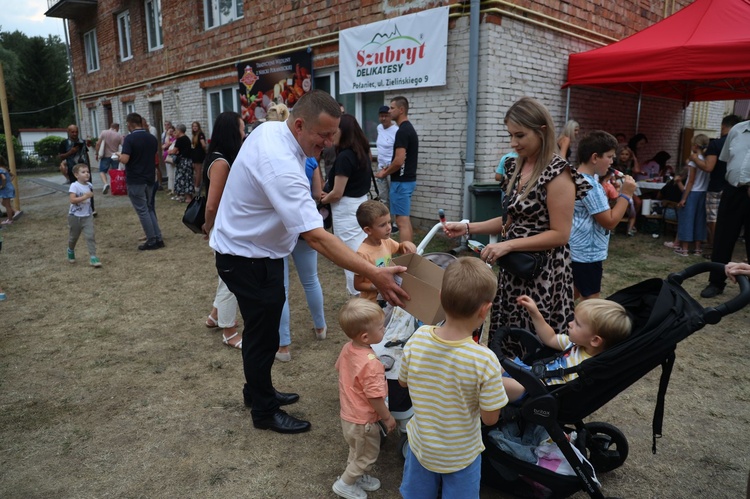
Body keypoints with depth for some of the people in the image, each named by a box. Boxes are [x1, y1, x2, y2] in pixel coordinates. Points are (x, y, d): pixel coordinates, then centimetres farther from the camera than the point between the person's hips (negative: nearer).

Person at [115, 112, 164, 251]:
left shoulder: (130, 138, -14)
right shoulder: (152, 138, 6)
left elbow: (124, 160, -23)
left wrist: (118, 156, 1)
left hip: (135, 181, -6)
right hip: (149, 179, 6)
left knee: (142, 211, 0)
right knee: (149, 209, 16)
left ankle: (152, 241, 3)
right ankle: (158, 238, 13)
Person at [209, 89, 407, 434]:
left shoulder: (271, 129, -3)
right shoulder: (281, 166, -34)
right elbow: (316, 236, -40)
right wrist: (374, 274, -41)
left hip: (246, 247, 10)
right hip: (249, 260, -10)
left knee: (261, 328, 22)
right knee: (263, 337, 6)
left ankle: (257, 391, 43)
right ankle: (264, 413, 27)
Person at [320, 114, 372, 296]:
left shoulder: (344, 157, -20)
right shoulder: (362, 153, 7)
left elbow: (337, 193, -18)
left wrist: (323, 200, 3)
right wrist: (328, 194, 7)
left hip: (347, 210, -9)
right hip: (361, 205, 9)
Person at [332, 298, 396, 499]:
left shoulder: (347, 348, -12)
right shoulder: (371, 364, -37)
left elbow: (339, 367, 8)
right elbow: (374, 398, -29)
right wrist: (387, 417, -12)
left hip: (348, 413, 8)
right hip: (363, 421, -8)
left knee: (357, 451, 30)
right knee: (367, 456, 19)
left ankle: (357, 477, 50)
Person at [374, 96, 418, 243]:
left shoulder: (402, 131, -16)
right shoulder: (409, 128, 15)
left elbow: (399, 160, -23)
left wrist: (384, 173, -8)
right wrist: (389, 168, 15)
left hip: (401, 181, -10)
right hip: (408, 179, 10)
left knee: (402, 221, -8)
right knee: (405, 219, 14)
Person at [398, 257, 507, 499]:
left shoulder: (418, 338, -23)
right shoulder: (485, 361, -32)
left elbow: (403, 382, -5)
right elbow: (490, 418, -18)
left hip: (421, 445, 3)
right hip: (461, 455, -2)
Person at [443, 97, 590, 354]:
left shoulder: (557, 173, -16)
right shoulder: (515, 167, 7)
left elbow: (560, 234, -18)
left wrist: (508, 245, -21)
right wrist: (467, 228, 4)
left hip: (544, 274, -7)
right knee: (506, 344, 15)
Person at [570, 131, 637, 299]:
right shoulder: (590, 185, -22)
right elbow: (610, 221, -20)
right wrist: (626, 194, -15)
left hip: (577, 251, 10)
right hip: (587, 254, -10)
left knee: (574, 295, 20)